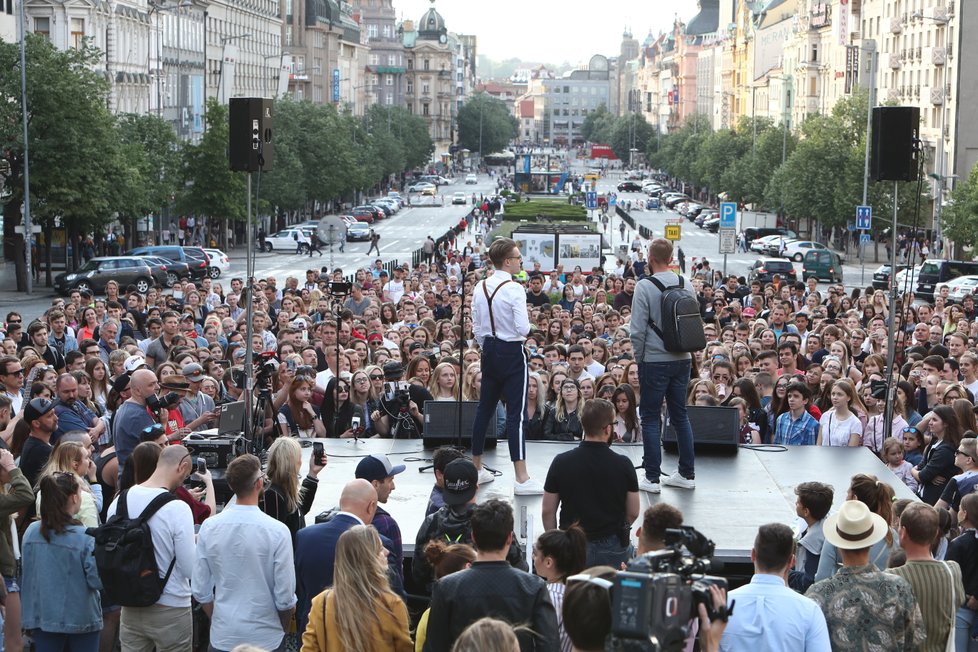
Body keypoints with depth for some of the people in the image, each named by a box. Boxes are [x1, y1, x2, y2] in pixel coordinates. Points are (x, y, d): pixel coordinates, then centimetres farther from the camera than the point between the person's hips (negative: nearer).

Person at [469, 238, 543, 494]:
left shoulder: (480, 288, 4)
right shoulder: (514, 289, -17)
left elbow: (476, 326, 10)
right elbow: (523, 329, -20)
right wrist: (524, 326, 2)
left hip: (489, 351, 7)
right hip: (512, 353, -7)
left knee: (484, 408, 16)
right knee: (516, 413, -7)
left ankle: (476, 468, 25)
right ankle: (522, 479, -10)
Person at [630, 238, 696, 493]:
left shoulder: (645, 287, -13)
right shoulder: (686, 285, 3)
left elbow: (638, 330, -13)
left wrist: (638, 357, 0)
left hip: (655, 360, -5)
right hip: (682, 359, 5)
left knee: (651, 417, 2)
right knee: (680, 415, 14)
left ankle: (652, 477, 2)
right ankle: (687, 474, 17)